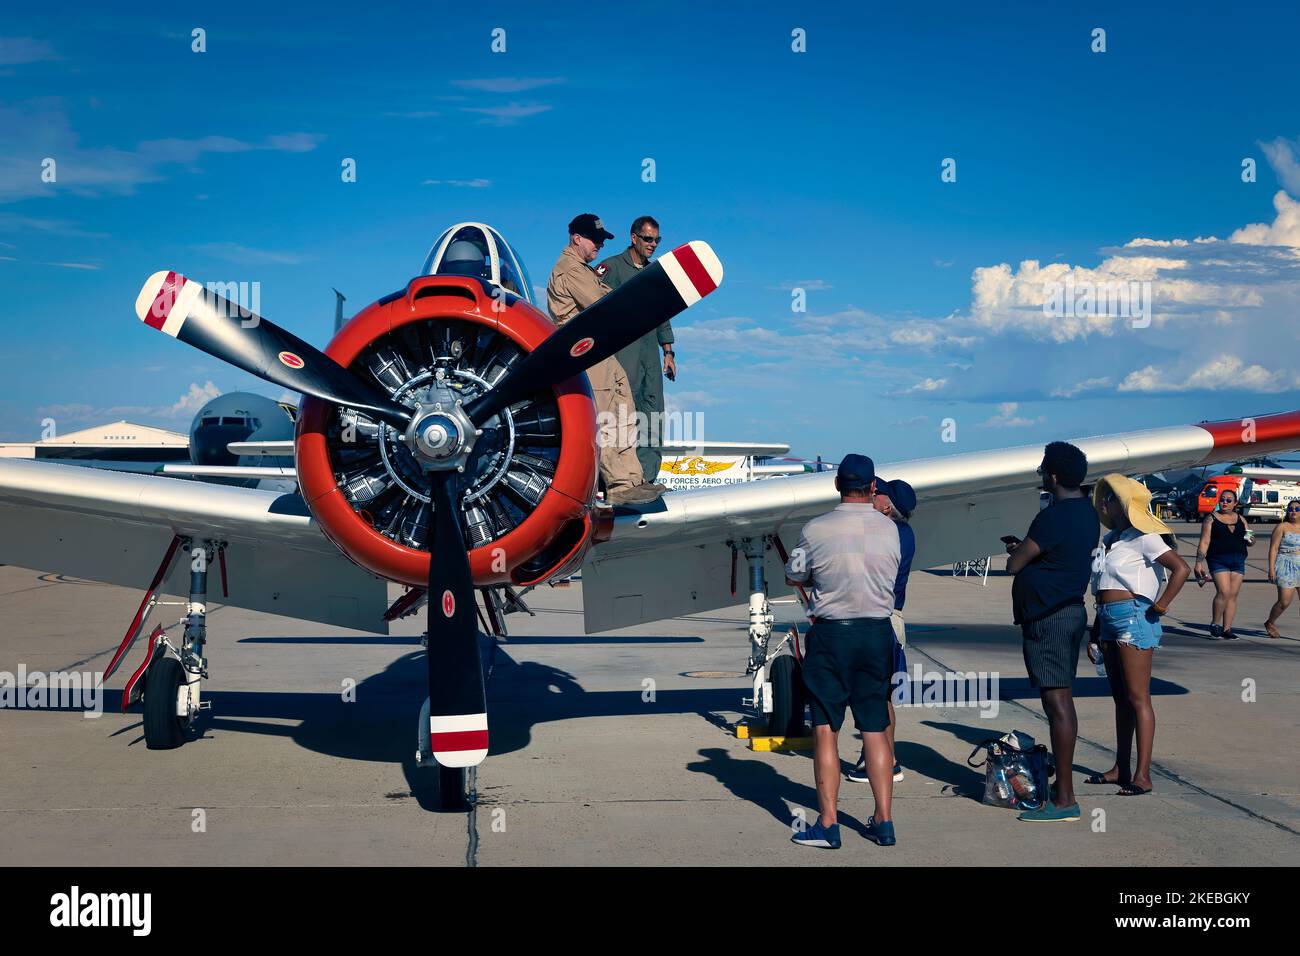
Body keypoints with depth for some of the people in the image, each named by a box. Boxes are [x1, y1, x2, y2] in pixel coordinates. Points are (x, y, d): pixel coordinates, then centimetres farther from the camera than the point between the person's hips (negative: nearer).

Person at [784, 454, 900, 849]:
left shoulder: (816, 530, -9)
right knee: (875, 728, 10)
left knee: (825, 728, 3)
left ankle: (828, 824, 3)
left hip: (830, 634, -3)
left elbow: (793, 576, 5)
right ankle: (883, 821, 12)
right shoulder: (889, 529, -1)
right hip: (878, 632, 3)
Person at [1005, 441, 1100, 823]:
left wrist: (1017, 551, 7)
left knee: (1057, 702, -9)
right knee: (1062, 701, 15)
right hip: (1071, 610, 10)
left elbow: (1013, 565, -14)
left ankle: (1065, 801, -8)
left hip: (1048, 617, -10)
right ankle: (1062, 786, 22)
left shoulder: (1054, 516, -18)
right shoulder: (1086, 512, 13)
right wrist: (1025, 546, 26)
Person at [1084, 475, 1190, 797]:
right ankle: (1120, 769, 20)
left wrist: (1160, 607, -17)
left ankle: (1142, 775, -5)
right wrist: (1095, 635, 20)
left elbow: (1181, 568, -21)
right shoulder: (1110, 540, 16)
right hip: (1109, 621, 9)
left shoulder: (1142, 539, -10)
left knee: (1138, 698, -7)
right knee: (1120, 697, 13)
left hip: (1133, 617, -9)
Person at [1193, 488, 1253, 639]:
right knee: (1224, 592, -17)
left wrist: (1250, 541, -3)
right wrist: (1199, 562, -14)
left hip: (1238, 561, 5)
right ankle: (1215, 624, 0)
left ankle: (1226, 629, 7)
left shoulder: (1241, 519, 15)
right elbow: (1204, 543, -4)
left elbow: (1246, 540, 22)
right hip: (1218, 560, -5)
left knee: (1233, 595, 2)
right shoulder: (1211, 519, 2)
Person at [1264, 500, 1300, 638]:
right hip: (1286, 567, -4)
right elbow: (1273, 548, -3)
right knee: (1285, 601, -5)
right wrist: (1271, 569, -11)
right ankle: (1270, 623, 21)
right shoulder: (1282, 527, 1)